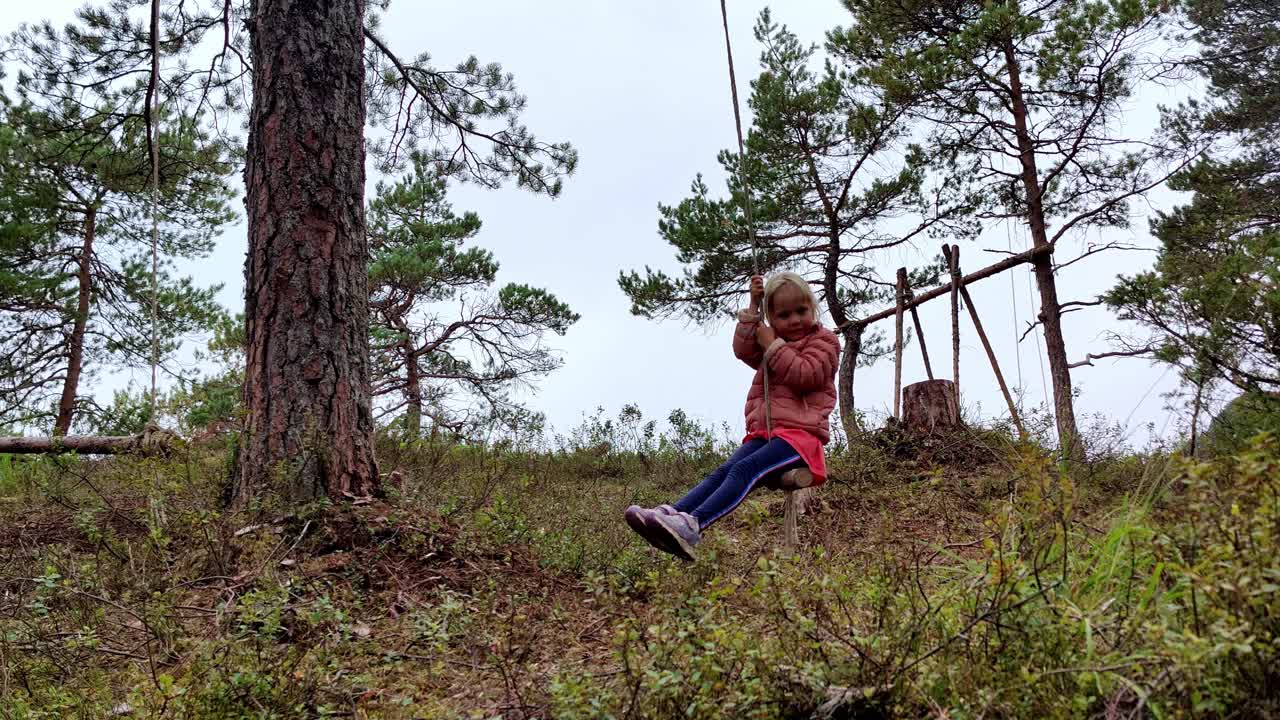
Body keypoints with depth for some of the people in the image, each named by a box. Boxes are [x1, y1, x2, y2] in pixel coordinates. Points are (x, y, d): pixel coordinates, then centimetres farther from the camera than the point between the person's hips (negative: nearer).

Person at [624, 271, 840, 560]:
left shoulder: (823, 341, 6)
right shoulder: (771, 339, 26)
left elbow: (804, 376, -11)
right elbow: (743, 350, 9)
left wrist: (773, 345, -8)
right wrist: (753, 309, 4)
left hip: (800, 433, -7)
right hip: (764, 431, 7)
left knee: (745, 469, -29)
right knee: (723, 471, -16)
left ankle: (691, 526, -48)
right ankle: (671, 513, -36)